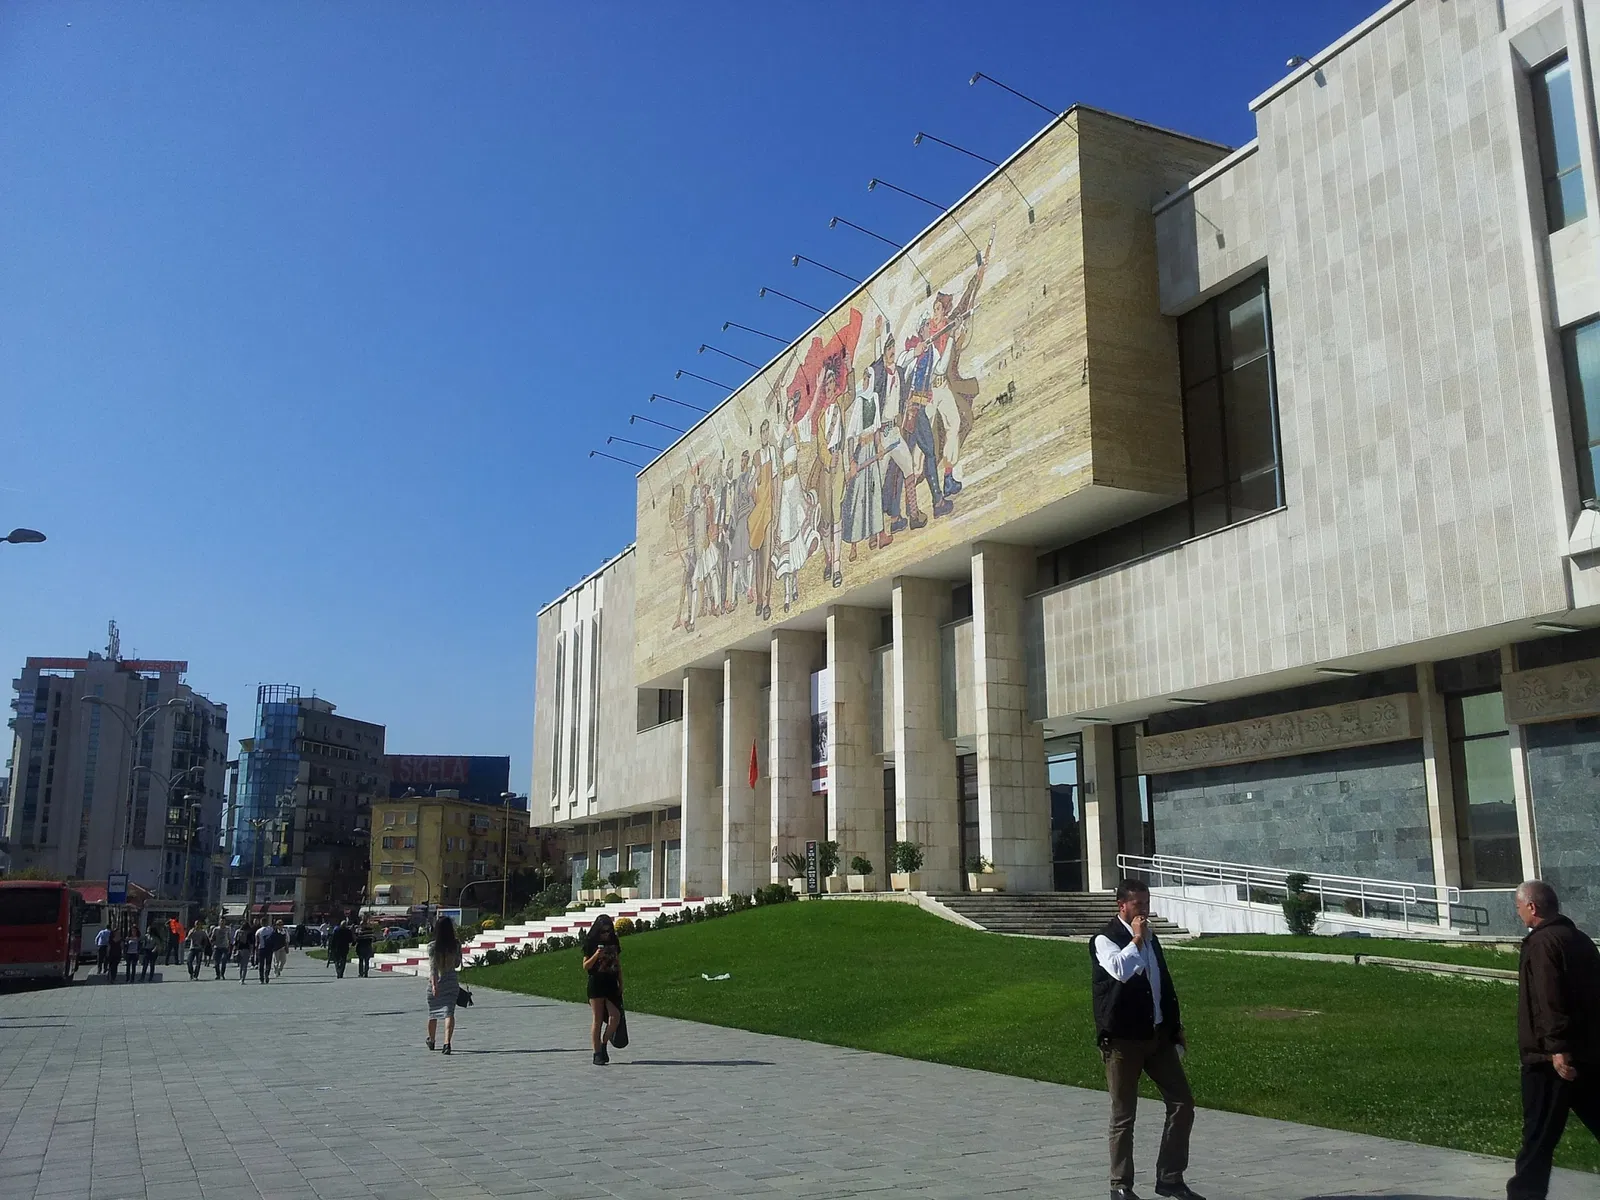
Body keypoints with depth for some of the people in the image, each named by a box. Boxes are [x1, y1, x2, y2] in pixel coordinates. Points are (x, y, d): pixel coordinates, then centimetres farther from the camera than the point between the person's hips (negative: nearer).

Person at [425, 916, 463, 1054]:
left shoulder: (433, 947, -9)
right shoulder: (456, 946, -3)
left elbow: (432, 967, -15)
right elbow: (457, 964, 7)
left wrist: (434, 984, -19)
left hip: (436, 982, 0)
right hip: (451, 982, 0)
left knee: (433, 1012, 17)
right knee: (449, 1012, -3)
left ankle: (431, 1040, 37)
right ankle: (447, 1042, -21)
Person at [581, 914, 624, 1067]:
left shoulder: (614, 942, 8)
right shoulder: (590, 943, -3)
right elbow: (585, 966, -4)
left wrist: (620, 983, 12)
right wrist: (596, 955, -21)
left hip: (611, 984, 4)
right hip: (596, 984, -4)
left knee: (615, 1016, -8)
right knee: (597, 1019, -1)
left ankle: (604, 1045, 12)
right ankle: (597, 1054, 4)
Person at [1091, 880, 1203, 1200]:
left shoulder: (1150, 939, 14)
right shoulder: (1105, 940, -10)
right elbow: (1120, 970, -31)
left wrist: (1176, 1026, 19)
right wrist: (1136, 940, -20)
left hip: (1158, 1035, 7)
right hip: (1123, 1039, -7)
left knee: (1182, 1103, 4)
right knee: (1123, 1116, 3)